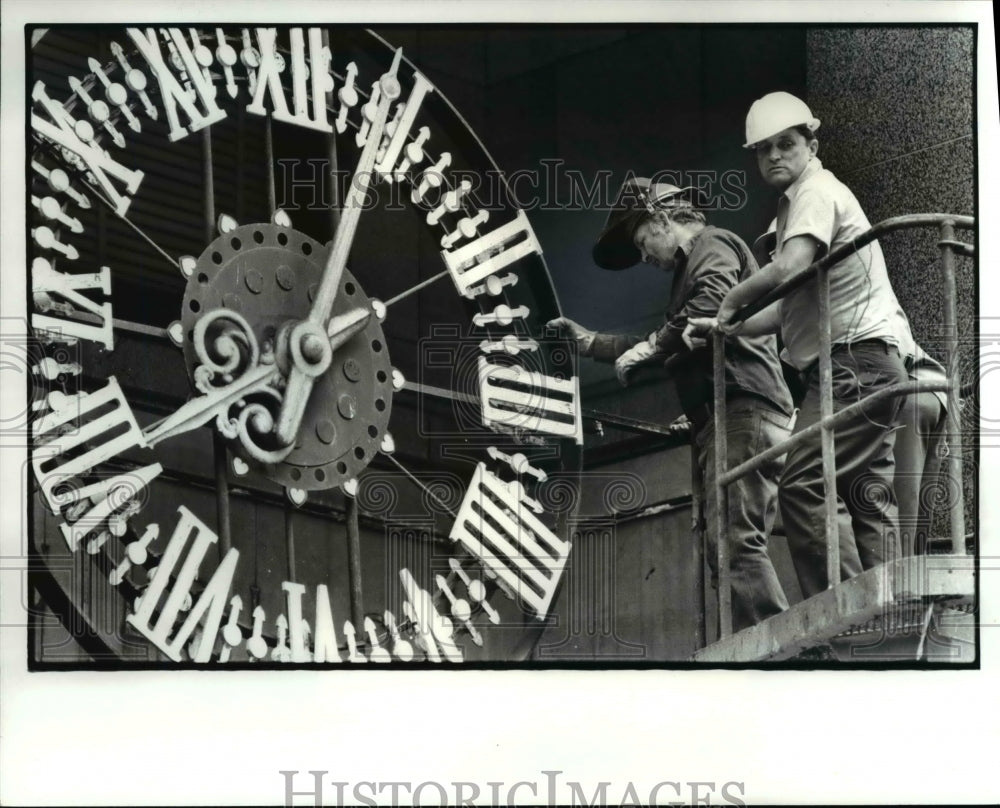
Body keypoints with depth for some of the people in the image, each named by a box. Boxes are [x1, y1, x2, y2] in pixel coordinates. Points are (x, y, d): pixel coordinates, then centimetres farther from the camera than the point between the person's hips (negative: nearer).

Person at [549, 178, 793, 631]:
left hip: (741, 407, -10)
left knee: (735, 540, -20)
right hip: (728, 413, 10)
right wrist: (589, 343, 40)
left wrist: (652, 345, -10)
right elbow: (666, 344, 42)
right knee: (729, 545, 3)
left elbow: (714, 302, -19)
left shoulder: (712, 244, 4)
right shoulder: (690, 268, 33)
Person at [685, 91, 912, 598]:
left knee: (801, 487, -16)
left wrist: (733, 299, -10)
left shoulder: (817, 191, -6)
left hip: (853, 362, -11)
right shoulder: (797, 202, 24)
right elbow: (790, 307, 25)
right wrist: (726, 328, 14)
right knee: (869, 496, 6)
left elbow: (790, 269, -25)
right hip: (868, 367, 11)